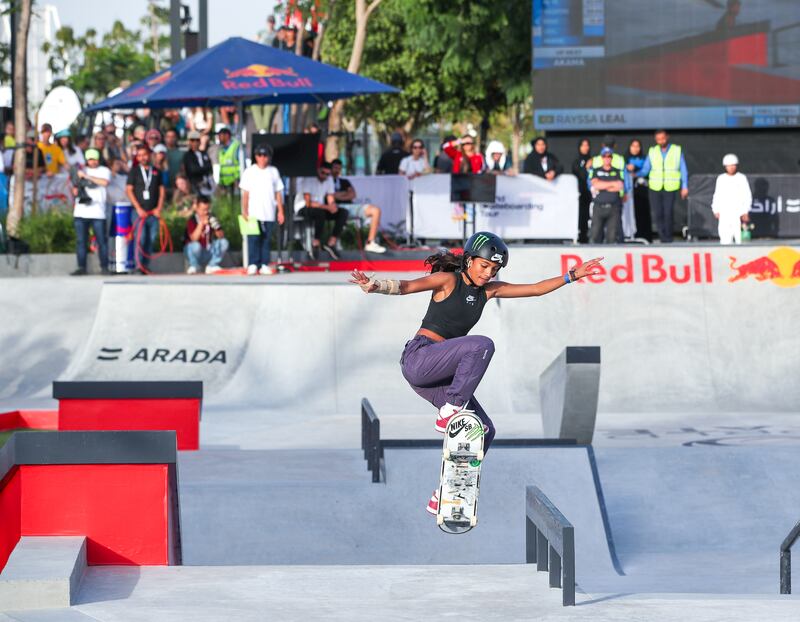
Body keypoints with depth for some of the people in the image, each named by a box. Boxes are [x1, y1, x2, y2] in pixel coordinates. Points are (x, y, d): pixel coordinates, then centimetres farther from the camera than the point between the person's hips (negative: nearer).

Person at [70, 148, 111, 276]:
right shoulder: (81, 170, 19)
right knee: (80, 241, 0)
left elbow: (104, 182, -11)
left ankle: (104, 267, 0)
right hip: (80, 211, 3)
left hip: (97, 212, -3)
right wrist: (75, 190, -2)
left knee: (102, 240, -6)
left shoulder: (104, 171, 9)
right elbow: (76, 187, 22)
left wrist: (87, 176, -13)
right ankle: (81, 267, 5)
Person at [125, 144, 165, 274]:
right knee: (140, 238, -12)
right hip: (140, 211, -3)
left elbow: (161, 190, 14)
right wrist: (138, 208, -9)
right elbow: (128, 190, 0)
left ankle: (146, 265, 9)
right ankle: (139, 265, -12)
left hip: (153, 213, 3)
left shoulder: (156, 171, 13)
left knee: (151, 239, 2)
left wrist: (159, 208, 1)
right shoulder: (134, 171, 5)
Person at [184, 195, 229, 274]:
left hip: (208, 252, 4)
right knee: (195, 245, -36)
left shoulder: (211, 219, -3)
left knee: (223, 242, -15)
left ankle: (212, 266, -1)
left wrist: (217, 228, -28)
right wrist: (201, 223, -37)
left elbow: (221, 236, -5)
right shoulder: (192, 221, -16)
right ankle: (193, 267, -6)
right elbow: (194, 239, -29)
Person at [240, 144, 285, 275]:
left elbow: (278, 193, 11)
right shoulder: (249, 171, 4)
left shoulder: (273, 171, 10)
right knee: (253, 239, -6)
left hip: (269, 214, 2)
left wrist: (280, 211, 6)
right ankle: (252, 265, -4)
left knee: (266, 240, 3)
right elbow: (245, 193, 2)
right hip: (254, 214, -2)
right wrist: (245, 211, -5)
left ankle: (264, 265, 6)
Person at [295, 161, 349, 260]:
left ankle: (331, 243, -18)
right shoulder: (308, 180, -18)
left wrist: (333, 205, -19)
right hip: (303, 209, -7)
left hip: (321, 208, 7)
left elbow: (331, 200, 6)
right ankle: (316, 243, -26)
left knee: (343, 213, -13)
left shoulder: (329, 180, 4)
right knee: (320, 213, -40)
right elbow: (308, 203, -24)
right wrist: (326, 207, -30)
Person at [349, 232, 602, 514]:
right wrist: (374, 286, -38)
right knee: (482, 345, -29)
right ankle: (449, 413, -26)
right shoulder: (447, 280, -6)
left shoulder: (489, 290, 13)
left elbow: (535, 289, 17)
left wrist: (573, 275, 14)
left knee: (484, 431, 1)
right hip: (418, 358, -8)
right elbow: (406, 286, -20)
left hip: (438, 374, 8)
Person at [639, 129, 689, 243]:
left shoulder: (677, 150, 5)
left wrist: (685, 186, 2)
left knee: (668, 214, -7)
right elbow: (645, 169, 6)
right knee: (657, 214, -4)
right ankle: (663, 237, 10)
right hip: (655, 188, 2)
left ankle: (668, 239, 4)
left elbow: (683, 170, 7)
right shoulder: (652, 151, 8)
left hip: (670, 188, -1)